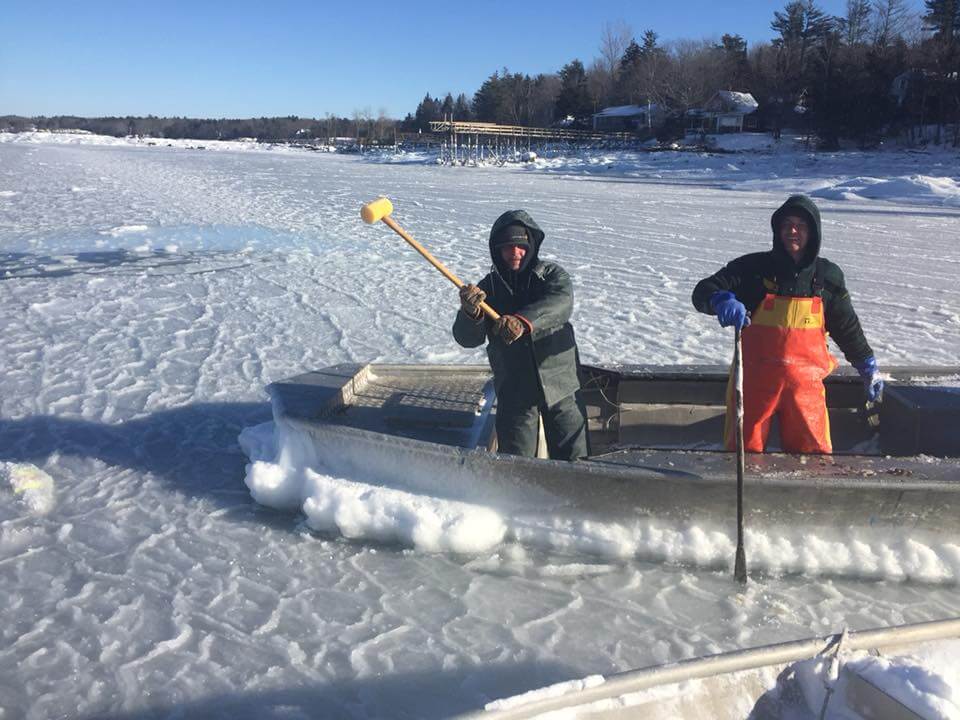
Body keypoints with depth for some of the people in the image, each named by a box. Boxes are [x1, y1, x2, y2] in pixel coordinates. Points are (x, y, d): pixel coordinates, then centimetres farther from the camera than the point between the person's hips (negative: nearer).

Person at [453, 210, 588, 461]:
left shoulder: (552, 275, 0)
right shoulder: (488, 287, 3)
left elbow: (560, 303, -22)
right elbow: (467, 339, -8)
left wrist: (524, 320, -41)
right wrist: (470, 313, -30)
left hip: (560, 385, 0)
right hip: (514, 391, 0)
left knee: (573, 459, 9)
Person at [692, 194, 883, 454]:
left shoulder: (827, 276, 4)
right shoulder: (755, 267, -3)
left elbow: (846, 326, 17)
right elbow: (703, 291, -10)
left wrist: (868, 367, 23)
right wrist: (722, 301, -33)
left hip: (805, 381, 1)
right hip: (755, 380, -1)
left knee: (813, 453, 5)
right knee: (744, 451, 6)